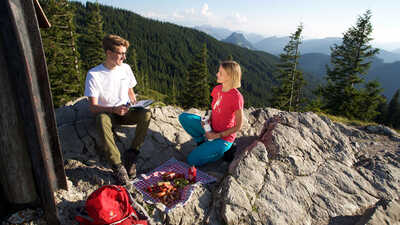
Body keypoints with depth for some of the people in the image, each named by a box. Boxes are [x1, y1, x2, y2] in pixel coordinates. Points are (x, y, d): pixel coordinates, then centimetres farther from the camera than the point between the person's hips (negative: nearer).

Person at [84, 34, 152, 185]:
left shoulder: (125, 68, 2)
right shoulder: (94, 74, -12)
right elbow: (93, 107, -14)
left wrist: (134, 104, -7)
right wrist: (114, 110, -31)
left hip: (126, 112, 4)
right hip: (106, 113, -3)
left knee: (146, 114, -27)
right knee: (102, 119, -39)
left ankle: (131, 154, -17)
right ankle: (117, 165, -33)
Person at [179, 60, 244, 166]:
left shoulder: (236, 97, -25)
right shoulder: (217, 89, -4)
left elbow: (238, 126, -17)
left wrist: (217, 135, -16)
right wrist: (208, 119, -7)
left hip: (224, 137, -7)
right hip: (211, 128, 7)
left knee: (192, 160, -11)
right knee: (183, 117, -7)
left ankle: (223, 150, 6)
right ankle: (203, 141, 7)